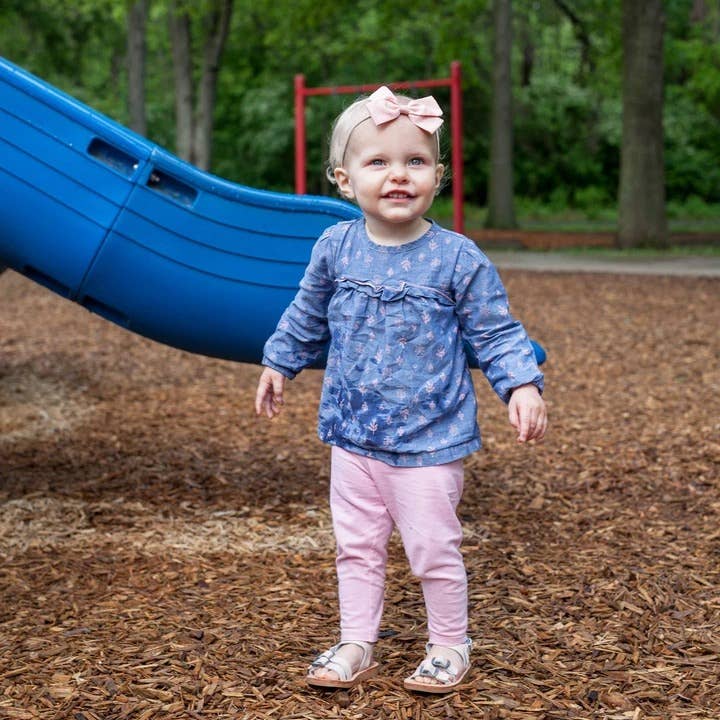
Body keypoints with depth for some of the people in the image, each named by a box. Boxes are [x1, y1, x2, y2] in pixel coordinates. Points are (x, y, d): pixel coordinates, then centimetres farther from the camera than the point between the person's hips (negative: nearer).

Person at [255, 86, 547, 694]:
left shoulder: (457, 258, -13)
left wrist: (523, 386, -19)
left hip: (429, 440, -4)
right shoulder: (336, 248, -3)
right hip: (353, 437, 4)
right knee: (357, 546, 14)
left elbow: (496, 332, -6)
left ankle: (450, 645, 27)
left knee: (434, 549, 5)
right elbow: (308, 316, 14)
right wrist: (279, 364, 22)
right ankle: (356, 646, 29)